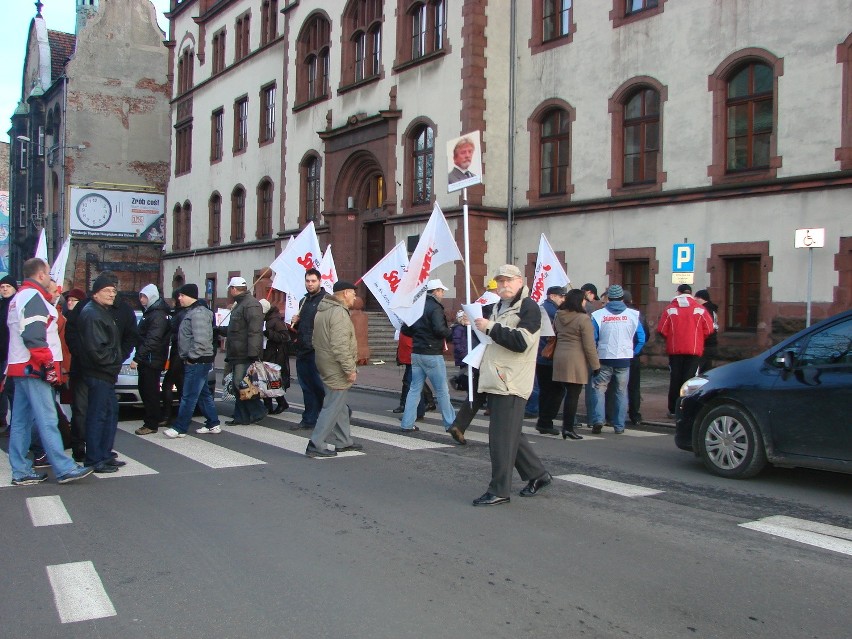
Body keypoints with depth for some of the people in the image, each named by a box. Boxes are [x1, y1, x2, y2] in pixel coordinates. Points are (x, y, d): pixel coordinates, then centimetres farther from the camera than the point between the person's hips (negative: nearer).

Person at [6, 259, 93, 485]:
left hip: (20, 367, 11)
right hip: (34, 368, -11)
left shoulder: (18, 298, 21)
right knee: (47, 419, -11)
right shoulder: (34, 296, -11)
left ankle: (21, 471, 13)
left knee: (21, 421, 10)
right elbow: (34, 336, -20)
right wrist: (48, 364, -19)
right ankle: (64, 469, -10)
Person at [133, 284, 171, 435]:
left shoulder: (158, 315, -15)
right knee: (144, 390, 14)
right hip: (146, 360, 10)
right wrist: (139, 358, 15)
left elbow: (151, 340, -23)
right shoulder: (150, 312, 17)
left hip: (152, 360, -10)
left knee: (150, 392, -5)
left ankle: (151, 424, 1)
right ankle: (155, 418, 23)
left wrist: (137, 358, -25)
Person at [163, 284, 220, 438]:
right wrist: (188, 358, 16)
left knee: (188, 396, -4)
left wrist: (191, 357, -18)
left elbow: (201, 340, -27)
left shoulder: (198, 313, -18)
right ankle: (213, 424, 21)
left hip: (198, 362, -11)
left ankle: (179, 428, 1)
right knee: (204, 394, 14)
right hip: (196, 362, 11)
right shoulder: (192, 311, 16)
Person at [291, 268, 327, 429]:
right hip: (302, 350, 8)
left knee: (319, 386, -5)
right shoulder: (303, 301, 17)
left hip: (317, 351, -8)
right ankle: (309, 419, 20)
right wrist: (295, 322, 7)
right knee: (307, 387, 12)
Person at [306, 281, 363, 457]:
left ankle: (343, 441, 27)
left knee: (340, 407, 18)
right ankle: (316, 445, -2)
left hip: (325, 365, 10)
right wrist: (350, 369, -21)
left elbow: (317, 340, 21)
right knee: (333, 407, -4)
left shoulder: (323, 310, 14)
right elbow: (340, 346, -26)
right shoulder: (339, 312, -19)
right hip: (336, 370, -10)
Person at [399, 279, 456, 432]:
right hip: (432, 354, -7)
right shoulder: (435, 307, -12)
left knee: (414, 388, 10)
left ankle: (407, 423, 8)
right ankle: (450, 423, 11)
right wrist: (451, 332, -6)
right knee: (442, 390, 2)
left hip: (416, 353, 7)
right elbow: (440, 329, -24)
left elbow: (405, 330, 13)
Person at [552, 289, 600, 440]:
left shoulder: (558, 316, 9)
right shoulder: (583, 318, -13)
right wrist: (595, 365, -4)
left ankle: (566, 426, 15)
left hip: (559, 358, 7)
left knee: (569, 393, 14)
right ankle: (568, 428, 2)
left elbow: (554, 337, 16)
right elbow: (589, 345, -12)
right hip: (576, 361, -7)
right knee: (573, 395, 0)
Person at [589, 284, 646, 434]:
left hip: (604, 359, -1)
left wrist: (594, 356, 10)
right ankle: (619, 426, 12)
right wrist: (633, 353, 14)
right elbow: (641, 338, 2)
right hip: (624, 360, 1)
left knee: (599, 389, 7)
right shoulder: (632, 315, 0)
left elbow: (592, 339, -3)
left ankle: (598, 419, -9)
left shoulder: (598, 315, -4)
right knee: (621, 392, 10)